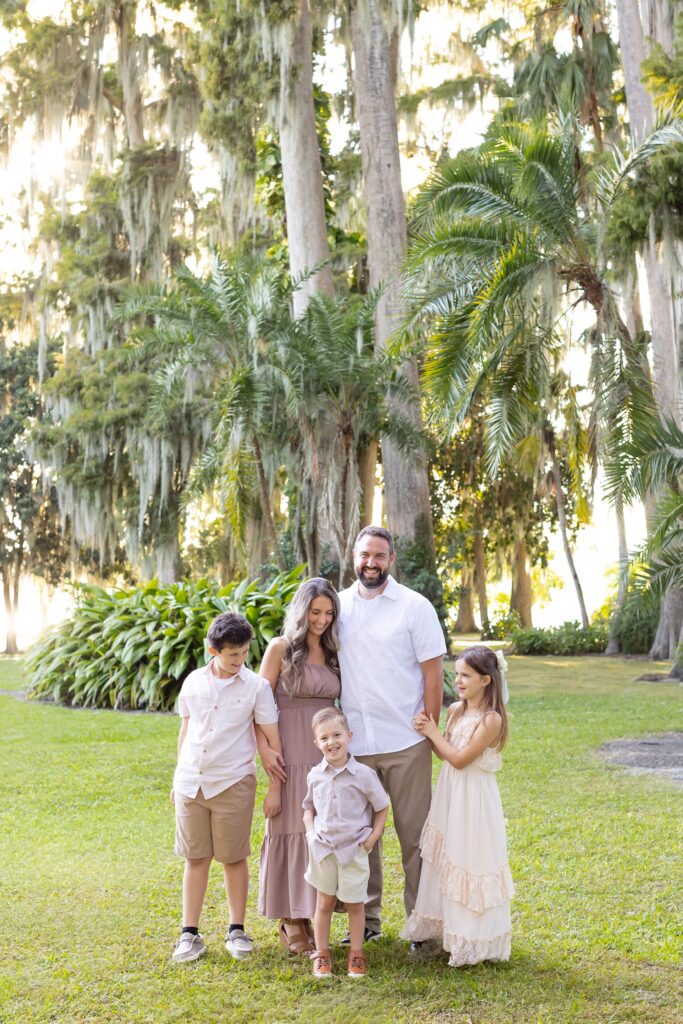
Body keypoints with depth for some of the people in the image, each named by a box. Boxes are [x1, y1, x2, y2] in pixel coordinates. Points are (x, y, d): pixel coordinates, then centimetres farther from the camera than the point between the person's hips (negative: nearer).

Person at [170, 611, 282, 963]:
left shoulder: (256, 686, -5)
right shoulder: (194, 682, 4)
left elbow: (272, 738, -3)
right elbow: (185, 732, 13)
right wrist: (178, 780, 15)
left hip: (233, 782, -2)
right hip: (191, 782, 3)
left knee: (234, 858, 6)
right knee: (195, 858, 8)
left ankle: (236, 931, 19)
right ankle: (190, 934, 15)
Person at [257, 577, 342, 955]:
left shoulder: (332, 652, 12)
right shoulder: (280, 649, -3)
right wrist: (264, 749, -13)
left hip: (327, 753, 5)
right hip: (292, 754, -5)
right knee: (293, 832, -1)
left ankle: (310, 916, 18)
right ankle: (291, 922, 8)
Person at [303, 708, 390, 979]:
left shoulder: (363, 774, -11)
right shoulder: (315, 775, 0)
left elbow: (382, 808, 0)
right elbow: (309, 807, 16)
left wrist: (373, 837, -9)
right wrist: (311, 832, 1)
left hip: (354, 850, -2)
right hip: (322, 849, 3)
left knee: (355, 904, 7)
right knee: (324, 903, 12)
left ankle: (356, 954, 21)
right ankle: (322, 954, 23)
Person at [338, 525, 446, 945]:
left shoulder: (415, 606, -1)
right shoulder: (339, 606, 8)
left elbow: (433, 672, -2)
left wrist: (430, 731, -6)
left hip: (405, 741, -3)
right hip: (352, 743, 3)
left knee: (414, 834, 3)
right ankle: (367, 918, 22)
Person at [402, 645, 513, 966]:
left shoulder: (491, 719, -19)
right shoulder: (456, 711, 4)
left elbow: (460, 759, -20)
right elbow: (445, 752, 7)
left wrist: (433, 733, -12)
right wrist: (427, 731, -8)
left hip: (474, 800, -8)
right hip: (449, 795, 8)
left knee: (470, 863, 1)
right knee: (446, 858, 15)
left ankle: (473, 937, 14)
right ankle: (445, 924, 29)